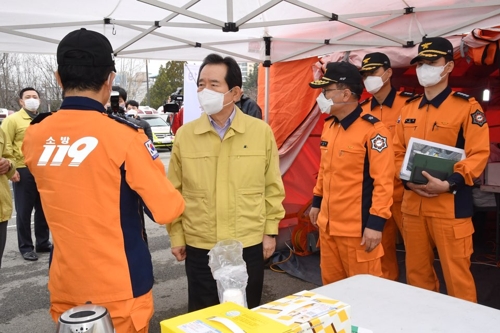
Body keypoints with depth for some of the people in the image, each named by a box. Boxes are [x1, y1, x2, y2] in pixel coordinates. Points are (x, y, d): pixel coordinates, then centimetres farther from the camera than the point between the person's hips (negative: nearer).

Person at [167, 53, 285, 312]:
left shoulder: (261, 131, -4)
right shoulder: (184, 134, -3)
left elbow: (273, 186, 1)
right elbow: (175, 191, 2)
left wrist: (270, 231, 1)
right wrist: (176, 236, 2)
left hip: (249, 245, 0)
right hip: (199, 247, 1)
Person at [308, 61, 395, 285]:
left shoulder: (372, 130, -16)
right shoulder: (329, 125, 9)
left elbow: (383, 180, -17)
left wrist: (376, 223, -19)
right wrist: (317, 202, 20)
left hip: (358, 228, -7)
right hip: (327, 224, 8)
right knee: (330, 284, 19)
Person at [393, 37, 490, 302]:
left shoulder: (467, 106, -5)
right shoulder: (408, 109, 13)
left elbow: (479, 153, -11)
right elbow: (398, 151, 13)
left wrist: (449, 183, -22)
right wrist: (407, 179, -6)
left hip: (450, 205, -6)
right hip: (412, 204, 6)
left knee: (456, 274, 0)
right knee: (416, 271, 16)